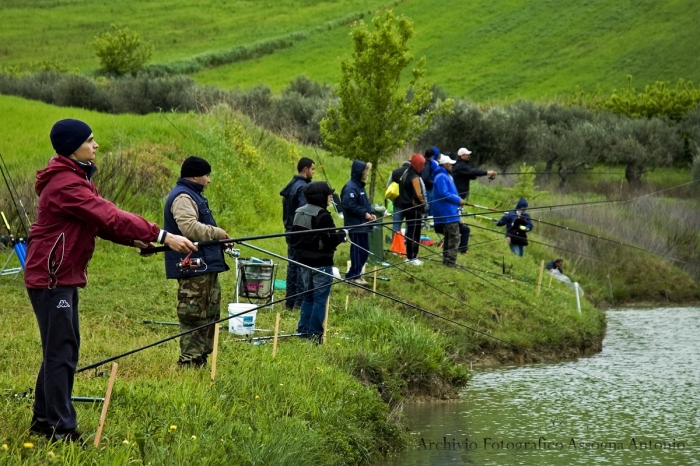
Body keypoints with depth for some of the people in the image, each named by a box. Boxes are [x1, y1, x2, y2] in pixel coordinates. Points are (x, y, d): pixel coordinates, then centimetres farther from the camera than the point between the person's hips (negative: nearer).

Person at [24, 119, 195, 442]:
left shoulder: (74, 179, 13)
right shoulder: (65, 184, -21)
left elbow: (99, 220, 11)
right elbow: (108, 217, -27)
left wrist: (135, 240, -5)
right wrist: (162, 236, -28)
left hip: (63, 275, 11)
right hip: (50, 277, -11)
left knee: (63, 348, 15)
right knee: (60, 351, -9)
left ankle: (44, 420, 24)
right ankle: (62, 429, -7)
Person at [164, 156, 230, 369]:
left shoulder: (193, 196, 22)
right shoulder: (183, 197, -14)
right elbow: (189, 228, -29)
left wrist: (219, 239, 17)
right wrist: (218, 233, -17)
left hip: (205, 266, 11)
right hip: (193, 267, -11)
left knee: (210, 313, 16)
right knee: (194, 316, -10)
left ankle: (201, 357, 23)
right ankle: (189, 361, -8)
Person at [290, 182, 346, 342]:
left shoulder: (299, 213, 7)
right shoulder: (322, 215, -19)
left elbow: (293, 238, 14)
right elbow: (330, 240, -20)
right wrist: (342, 235, -4)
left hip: (304, 261, 8)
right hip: (321, 263, -8)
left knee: (308, 296, 18)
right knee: (320, 298, -1)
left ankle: (303, 330, 21)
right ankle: (315, 333, -1)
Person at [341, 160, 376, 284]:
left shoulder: (359, 186, 15)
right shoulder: (350, 187, -17)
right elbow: (349, 205, -24)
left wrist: (371, 213, 3)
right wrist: (365, 214, -19)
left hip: (362, 225, 10)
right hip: (355, 226, -10)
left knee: (364, 251, 13)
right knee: (357, 250, -4)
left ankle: (355, 274, 22)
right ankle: (354, 275, 5)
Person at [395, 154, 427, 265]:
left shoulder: (406, 174, 12)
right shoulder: (415, 177, -18)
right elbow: (418, 195, -22)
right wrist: (423, 204, -5)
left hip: (406, 207, 10)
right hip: (414, 209, -10)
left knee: (410, 231, 16)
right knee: (414, 233, -5)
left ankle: (411, 255, 22)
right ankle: (411, 257, -3)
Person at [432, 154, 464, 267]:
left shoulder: (445, 176, 17)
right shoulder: (441, 177, -16)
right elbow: (443, 194, -23)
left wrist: (458, 199, 8)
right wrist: (458, 200, -16)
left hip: (447, 213, 11)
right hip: (448, 213, -11)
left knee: (449, 238, 16)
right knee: (454, 238, -9)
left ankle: (447, 260, 22)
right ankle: (451, 261, -9)